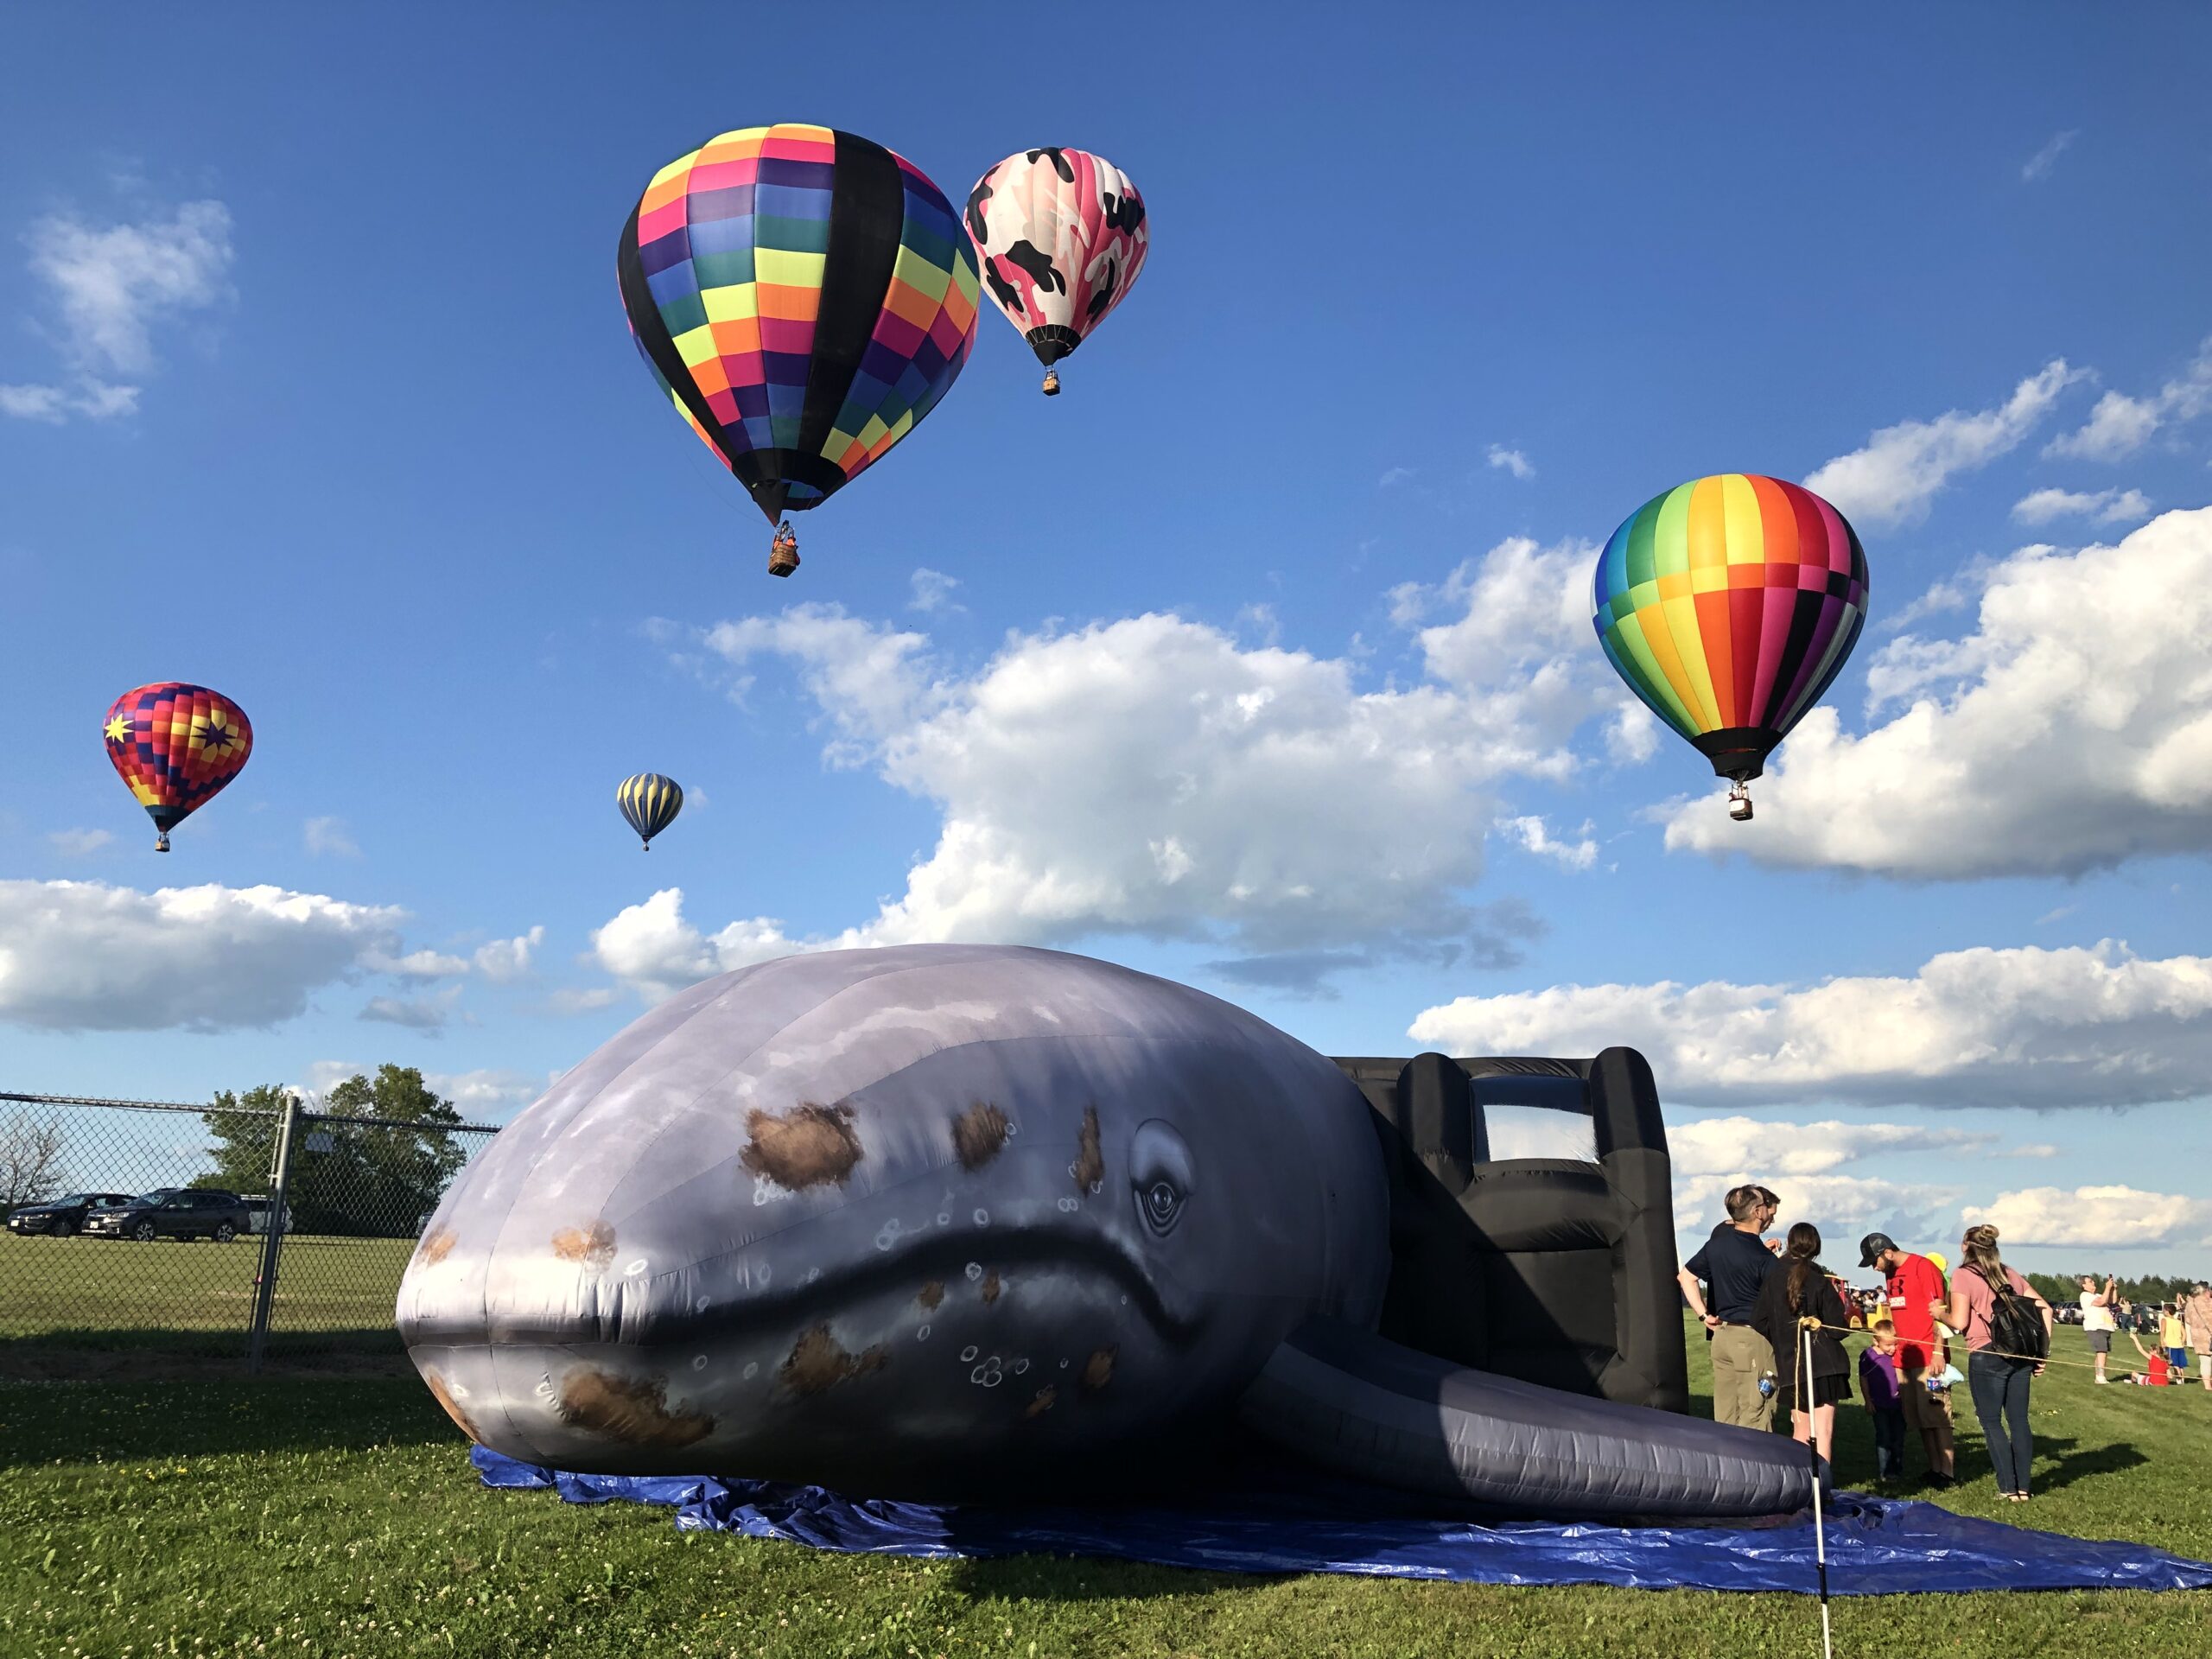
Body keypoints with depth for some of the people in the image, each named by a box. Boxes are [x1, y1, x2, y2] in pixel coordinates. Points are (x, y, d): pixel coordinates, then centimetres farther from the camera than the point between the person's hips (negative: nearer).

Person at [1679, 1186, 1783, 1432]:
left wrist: (1703, 1315, 10)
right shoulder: (1764, 1258, -14)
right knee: (1754, 1418, -2)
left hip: (1721, 1334, 7)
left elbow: (1685, 1277, 11)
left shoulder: (1717, 1242, 5)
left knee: (1725, 1416, 12)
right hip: (1753, 1338, -7)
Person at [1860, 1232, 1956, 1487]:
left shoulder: (1923, 1266, -9)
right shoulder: (1891, 1273, 15)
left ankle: (1946, 1471, 1)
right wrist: (1891, 1347, 10)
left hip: (1928, 1356, -8)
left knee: (1936, 1414, -5)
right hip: (1903, 1358, 8)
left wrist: (1938, 1352, -15)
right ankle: (1934, 1468, 14)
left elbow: (1937, 1311, -11)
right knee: (1917, 1416, 8)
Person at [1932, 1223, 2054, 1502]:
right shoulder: (2010, 1274, 14)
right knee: (2019, 1420, 9)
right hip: (2020, 1354, 6)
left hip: (1987, 1356, -6)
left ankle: (2009, 1488, 3)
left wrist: (1940, 1313, 8)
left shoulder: (1963, 1275, -5)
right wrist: (2043, 1351, 14)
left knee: (1991, 1422, 3)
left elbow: (1960, 1322, -12)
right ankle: (2023, 1487, 12)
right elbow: (2045, 1309, 12)